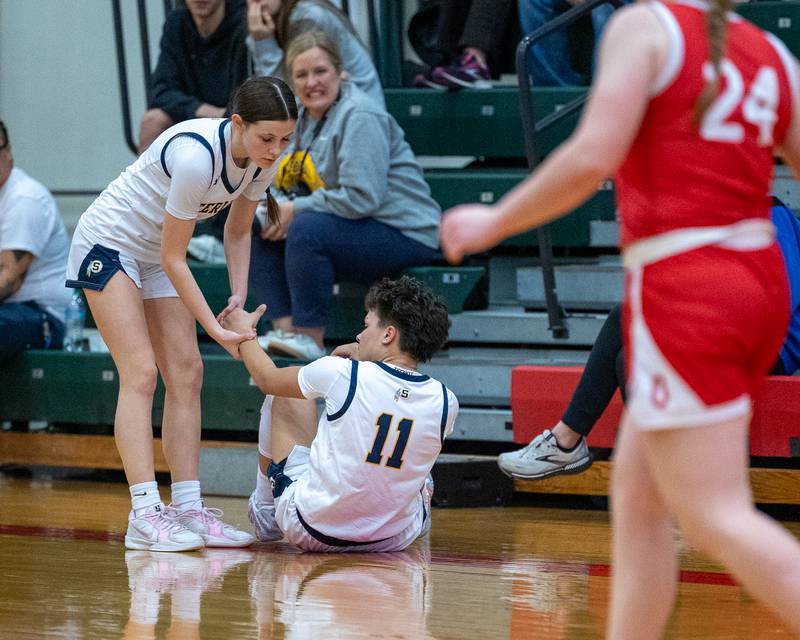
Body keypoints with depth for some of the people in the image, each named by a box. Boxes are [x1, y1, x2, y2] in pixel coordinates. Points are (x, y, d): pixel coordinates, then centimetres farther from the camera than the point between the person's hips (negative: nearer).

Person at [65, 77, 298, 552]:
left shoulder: (264, 159, -11)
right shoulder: (197, 155, -35)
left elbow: (238, 231, 7)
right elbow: (173, 259, -27)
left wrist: (239, 295, -7)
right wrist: (216, 329, -25)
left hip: (155, 254, 8)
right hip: (108, 244, -8)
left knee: (186, 374, 0)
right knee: (141, 373, -16)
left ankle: (189, 510, 0)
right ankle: (144, 516, -20)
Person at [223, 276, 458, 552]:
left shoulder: (342, 374, -18)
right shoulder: (444, 402, -10)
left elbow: (268, 379, 3)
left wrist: (243, 332, 23)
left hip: (309, 532, -2)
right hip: (393, 538, 2)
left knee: (285, 395, 19)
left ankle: (265, 509, 33)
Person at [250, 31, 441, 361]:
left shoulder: (359, 117, -18)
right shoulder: (305, 118, 10)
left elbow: (362, 197, -27)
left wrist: (296, 209, -20)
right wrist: (276, 209, -9)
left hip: (403, 235, -10)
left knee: (306, 229, -30)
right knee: (260, 233, 0)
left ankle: (310, 337, -22)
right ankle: (285, 329, -7)